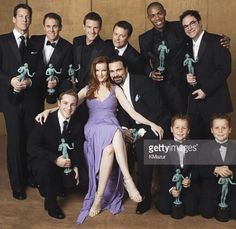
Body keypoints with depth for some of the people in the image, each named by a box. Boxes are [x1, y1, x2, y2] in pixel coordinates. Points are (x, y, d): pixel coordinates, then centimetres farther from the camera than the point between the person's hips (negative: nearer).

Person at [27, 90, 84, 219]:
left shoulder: (77, 123, -6)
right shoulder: (45, 120, -20)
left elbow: (78, 148, 1)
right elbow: (32, 146, -24)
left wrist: (76, 166, -17)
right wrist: (55, 159, -33)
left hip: (65, 161, 5)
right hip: (43, 160, -4)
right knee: (45, 166, -36)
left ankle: (56, 187, 21)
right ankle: (50, 202, -12)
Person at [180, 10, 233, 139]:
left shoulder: (216, 41, -6)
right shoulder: (187, 45, 13)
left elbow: (224, 69, -13)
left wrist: (206, 90, -15)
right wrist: (187, 77, -4)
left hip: (214, 101, -5)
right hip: (194, 101, 6)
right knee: (195, 138, 8)